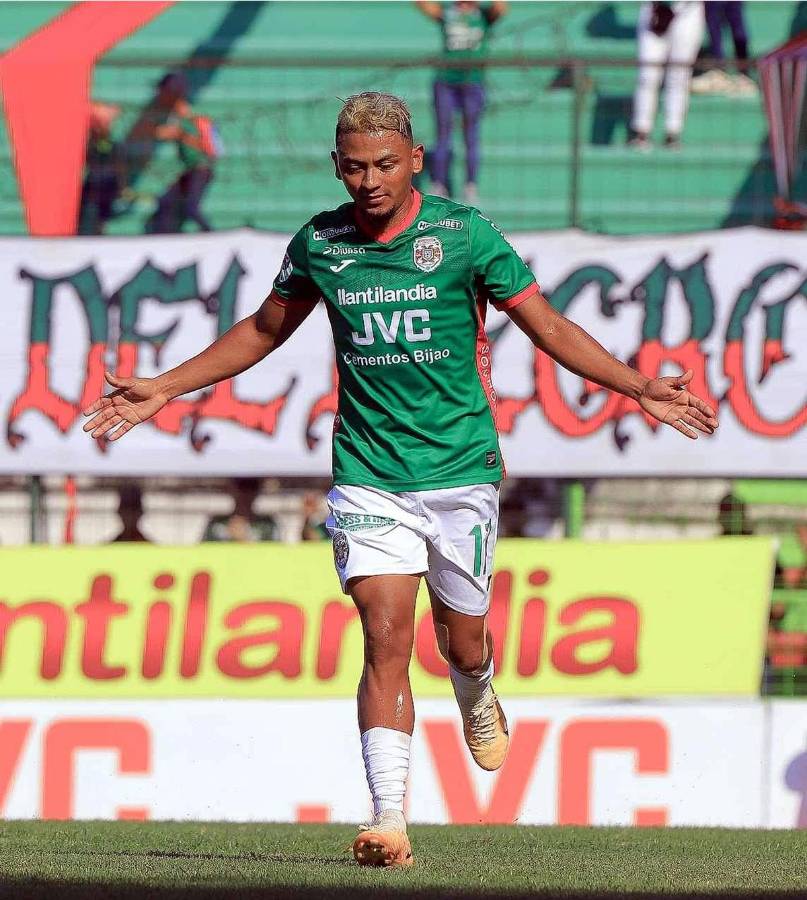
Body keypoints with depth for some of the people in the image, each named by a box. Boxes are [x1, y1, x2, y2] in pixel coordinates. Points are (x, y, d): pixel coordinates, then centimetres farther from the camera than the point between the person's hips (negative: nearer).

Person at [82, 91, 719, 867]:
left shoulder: (463, 233, -6)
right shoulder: (318, 244, 1)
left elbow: (545, 324, 1)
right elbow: (263, 330, 18)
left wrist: (639, 387, -7)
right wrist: (164, 389, 15)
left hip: (461, 473, 0)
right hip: (368, 476, 0)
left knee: (461, 642, 10)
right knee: (387, 639, -13)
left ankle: (477, 703, 47)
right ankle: (388, 818, -16)